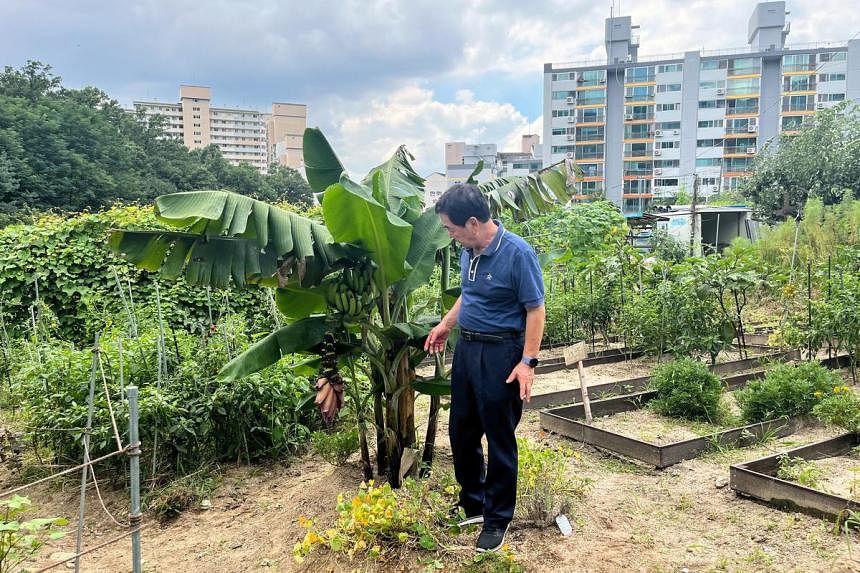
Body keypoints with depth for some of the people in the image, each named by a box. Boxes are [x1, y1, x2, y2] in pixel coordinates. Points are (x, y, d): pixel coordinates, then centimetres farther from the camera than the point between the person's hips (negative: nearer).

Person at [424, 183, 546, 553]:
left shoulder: (517, 253, -19)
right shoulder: (468, 251, 3)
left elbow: (535, 309, -16)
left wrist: (528, 362, -19)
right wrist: (446, 325, 23)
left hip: (500, 354, -8)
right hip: (466, 348, 8)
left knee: (499, 440, 6)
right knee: (461, 431, 16)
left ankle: (498, 519, 23)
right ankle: (472, 504, 36)